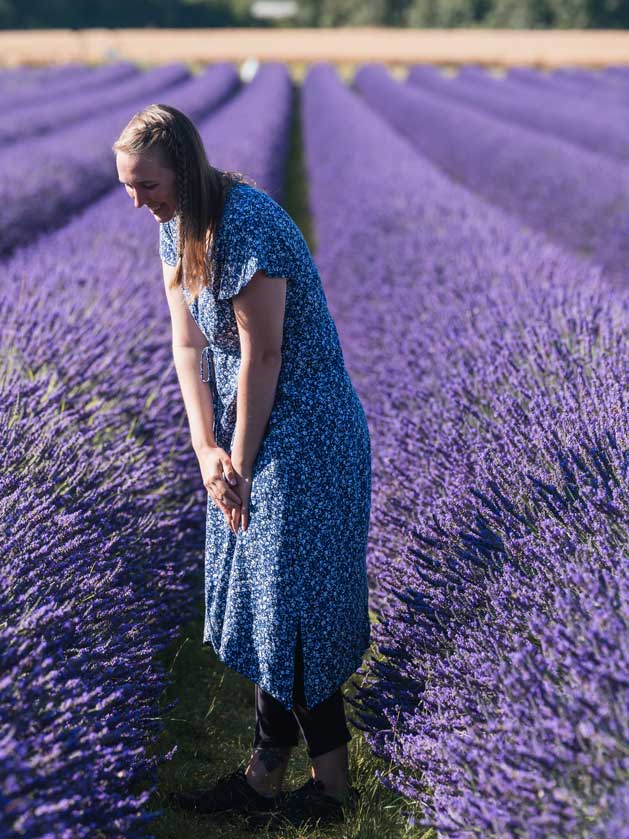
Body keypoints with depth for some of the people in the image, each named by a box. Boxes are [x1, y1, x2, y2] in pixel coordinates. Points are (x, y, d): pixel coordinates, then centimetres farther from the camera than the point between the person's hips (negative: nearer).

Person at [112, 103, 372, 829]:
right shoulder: (177, 227, 4)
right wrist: (206, 450, -7)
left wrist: (239, 463, -14)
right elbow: (188, 346, 2)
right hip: (245, 428, 9)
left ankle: (333, 783, 14)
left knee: (291, 600, -3)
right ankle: (265, 776, 24)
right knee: (253, 594, 12)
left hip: (301, 429, -9)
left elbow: (261, 355, -20)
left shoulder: (246, 223, -22)